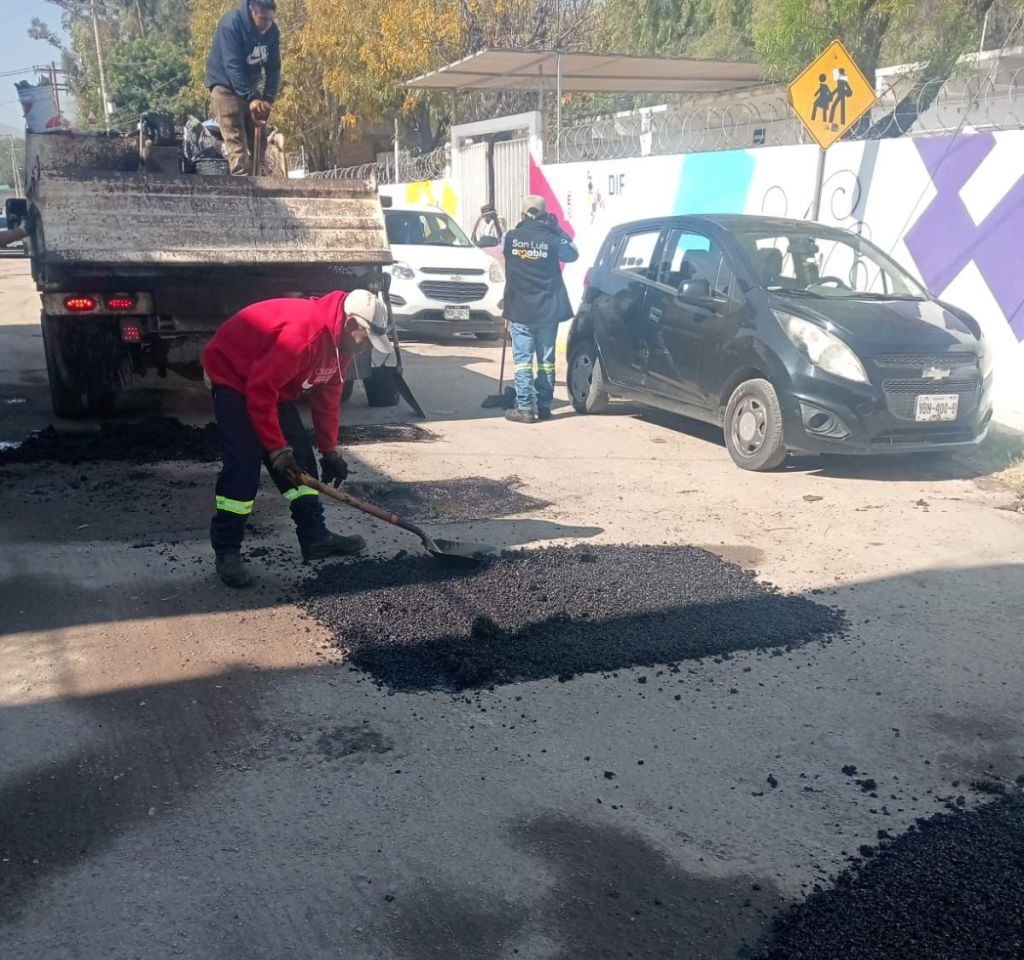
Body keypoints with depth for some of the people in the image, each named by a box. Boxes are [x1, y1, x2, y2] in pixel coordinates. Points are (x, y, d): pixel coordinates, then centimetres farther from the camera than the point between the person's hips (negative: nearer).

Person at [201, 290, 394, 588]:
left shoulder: (340, 341, -4)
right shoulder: (303, 331, -35)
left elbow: (327, 398, 6)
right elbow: (259, 392, -34)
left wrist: (330, 452, 6)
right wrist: (277, 449, -29)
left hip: (274, 384, 9)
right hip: (232, 375, -9)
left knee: (300, 456, 4)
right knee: (244, 462, -17)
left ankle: (315, 537, 12)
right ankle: (226, 551, -8)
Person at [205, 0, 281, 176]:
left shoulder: (272, 31, -6)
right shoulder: (231, 23, -24)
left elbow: (273, 67, -5)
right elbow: (232, 65, -29)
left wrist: (268, 98, -19)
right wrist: (251, 98, -36)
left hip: (250, 86, 6)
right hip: (225, 85, -6)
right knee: (236, 139, -15)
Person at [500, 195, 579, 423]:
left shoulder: (511, 238, -4)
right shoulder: (552, 239, -6)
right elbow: (573, 253, 12)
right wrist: (557, 229, 14)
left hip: (520, 312, -1)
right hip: (548, 311, 1)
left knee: (522, 359, 0)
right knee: (546, 360, 9)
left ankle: (524, 408, -4)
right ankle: (544, 406, 14)